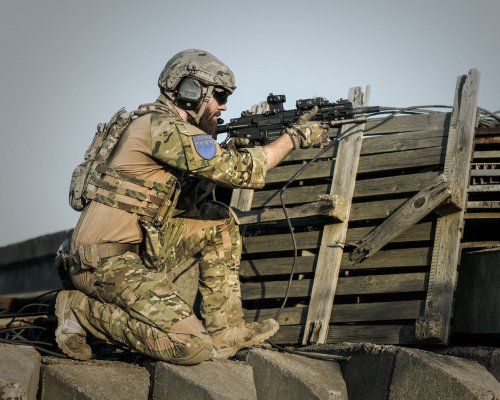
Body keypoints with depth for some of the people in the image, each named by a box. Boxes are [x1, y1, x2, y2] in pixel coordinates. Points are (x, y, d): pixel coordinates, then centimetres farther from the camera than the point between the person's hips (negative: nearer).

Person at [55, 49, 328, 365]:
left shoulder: (163, 125, 14)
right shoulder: (164, 126, -16)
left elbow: (187, 204, 18)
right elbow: (242, 171, -19)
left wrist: (230, 153, 6)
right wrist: (295, 137, -6)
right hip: (108, 263, -10)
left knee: (220, 223, 12)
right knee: (192, 348, -18)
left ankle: (225, 329, 12)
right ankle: (82, 311, -4)